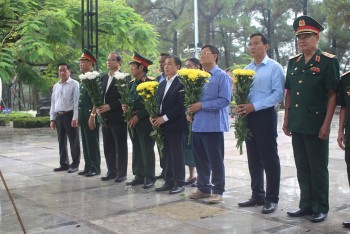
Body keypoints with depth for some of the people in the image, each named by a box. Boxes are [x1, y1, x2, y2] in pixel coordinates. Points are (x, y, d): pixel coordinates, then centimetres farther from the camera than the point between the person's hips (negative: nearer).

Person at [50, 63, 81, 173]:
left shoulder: (74, 84, -5)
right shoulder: (56, 86, 15)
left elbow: (76, 101, -11)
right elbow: (53, 103, 17)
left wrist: (75, 118, -17)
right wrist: (52, 118, 11)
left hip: (69, 115, -6)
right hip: (58, 116, 7)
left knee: (73, 141, 0)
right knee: (61, 141, 12)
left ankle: (75, 164, 8)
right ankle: (64, 164, 21)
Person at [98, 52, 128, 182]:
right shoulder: (104, 78, 16)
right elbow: (101, 95, 19)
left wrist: (110, 106, -18)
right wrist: (98, 107, 1)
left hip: (118, 117, -7)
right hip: (105, 117, 7)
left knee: (120, 146, 1)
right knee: (108, 147, 11)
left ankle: (122, 173, 9)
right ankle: (111, 171, 21)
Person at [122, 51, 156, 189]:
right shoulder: (132, 84, 13)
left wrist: (137, 116, -17)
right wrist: (125, 106, -2)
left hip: (145, 122, -7)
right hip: (133, 121, 7)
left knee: (147, 150, -2)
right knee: (136, 150, 12)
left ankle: (149, 178, 6)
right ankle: (139, 175, 20)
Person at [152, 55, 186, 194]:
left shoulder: (181, 83, -9)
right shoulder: (162, 84, 16)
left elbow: (181, 105, -16)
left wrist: (164, 118, -16)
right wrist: (154, 116, -1)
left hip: (175, 125, -7)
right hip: (163, 125, 7)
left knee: (177, 154, -1)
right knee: (167, 154, 10)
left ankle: (179, 183, 7)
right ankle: (169, 181, 17)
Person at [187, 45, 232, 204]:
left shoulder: (222, 76, -7)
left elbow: (225, 100, -16)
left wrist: (202, 105, -17)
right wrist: (191, 111, 1)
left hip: (213, 125, -6)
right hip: (198, 124, 7)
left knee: (215, 160, 2)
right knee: (200, 159, 13)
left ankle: (217, 191, 14)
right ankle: (203, 187, 27)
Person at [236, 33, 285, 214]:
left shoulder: (274, 67, -6)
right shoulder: (247, 69, 14)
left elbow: (278, 93, -14)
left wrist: (253, 106, -19)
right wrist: (241, 107, -4)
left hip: (265, 116, -6)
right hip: (248, 117, 7)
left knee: (269, 158, 0)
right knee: (253, 158, 12)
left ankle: (272, 199, 9)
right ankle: (257, 195, 24)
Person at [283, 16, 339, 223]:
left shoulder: (328, 61, -6)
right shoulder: (293, 62, 12)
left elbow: (333, 95, -10)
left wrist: (326, 124, -15)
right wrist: (286, 119, 11)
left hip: (316, 125, -6)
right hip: (297, 125, 6)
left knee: (318, 168, 4)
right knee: (302, 167, 13)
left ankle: (321, 208, 17)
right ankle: (306, 204, 25)